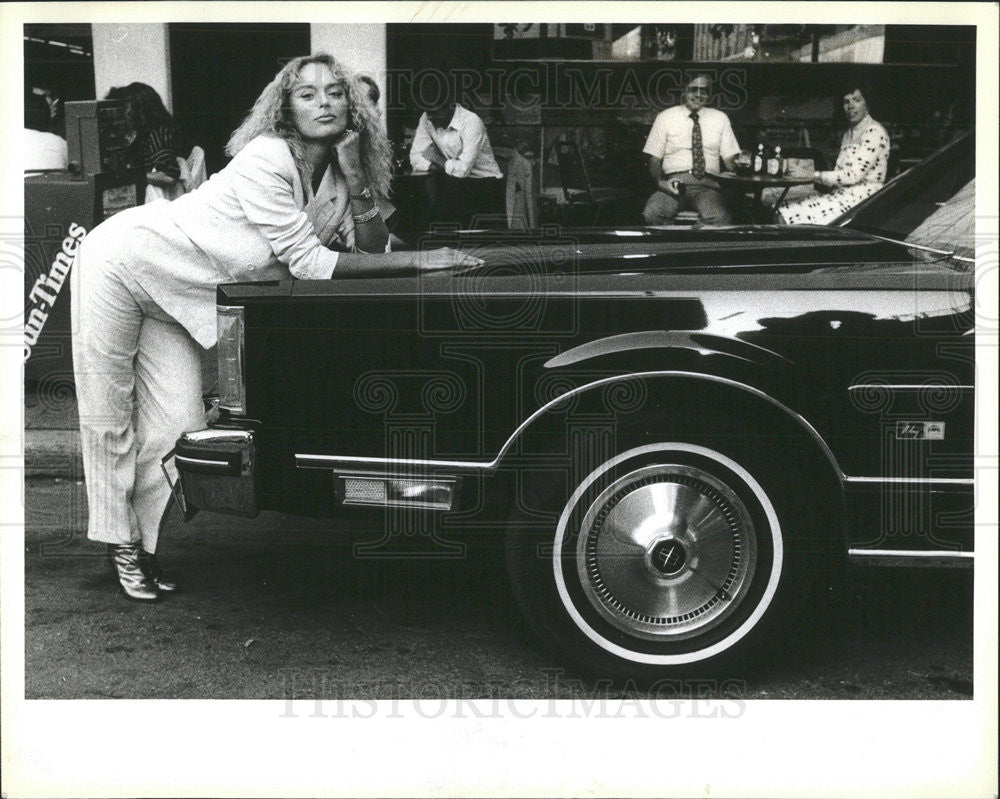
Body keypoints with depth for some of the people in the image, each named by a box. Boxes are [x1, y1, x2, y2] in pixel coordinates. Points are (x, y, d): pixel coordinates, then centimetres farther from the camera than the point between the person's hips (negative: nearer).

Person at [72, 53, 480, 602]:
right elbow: (310, 263, -31)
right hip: (123, 261, -6)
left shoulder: (335, 175, -5)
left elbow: (371, 250, -8)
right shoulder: (265, 160, -29)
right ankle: (119, 541, 16)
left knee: (175, 426, 0)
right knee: (109, 417, 2)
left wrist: (356, 177, -20)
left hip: (176, 298, 6)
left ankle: (147, 541, 17)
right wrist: (417, 261, -31)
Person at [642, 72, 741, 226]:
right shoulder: (665, 117, 14)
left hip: (707, 185, 0)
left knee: (720, 218, -35)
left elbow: (729, 158, 13)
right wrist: (660, 181, -11)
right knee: (652, 213, -34)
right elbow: (654, 158, 11)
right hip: (673, 182, 0)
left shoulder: (720, 119, 19)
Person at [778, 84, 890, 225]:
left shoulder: (874, 132, -8)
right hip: (841, 192, 9)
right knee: (783, 212, -8)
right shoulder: (849, 133, 21)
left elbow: (854, 175, -17)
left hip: (862, 196, -9)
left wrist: (816, 176, -16)